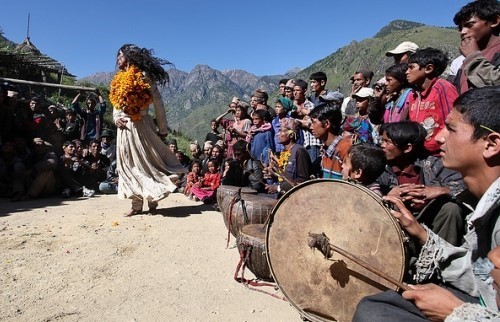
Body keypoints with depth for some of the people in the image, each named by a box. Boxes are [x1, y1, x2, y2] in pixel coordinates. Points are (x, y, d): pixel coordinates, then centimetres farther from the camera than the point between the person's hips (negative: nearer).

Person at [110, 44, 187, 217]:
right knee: (129, 165, 5)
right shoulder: (119, 80, 15)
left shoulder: (143, 76, -5)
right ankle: (136, 204, 12)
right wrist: (116, 118, 1)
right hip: (125, 128, 7)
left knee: (147, 162, -2)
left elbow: (158, 102, -7)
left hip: (141, 126, -7)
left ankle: (152, 199, 12)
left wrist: (162, 129, -8)